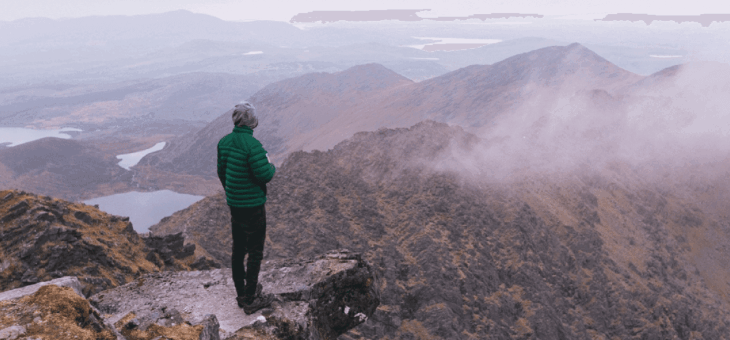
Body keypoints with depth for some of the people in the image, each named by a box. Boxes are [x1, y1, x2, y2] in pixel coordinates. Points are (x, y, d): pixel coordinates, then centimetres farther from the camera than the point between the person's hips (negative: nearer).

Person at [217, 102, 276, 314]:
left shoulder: (224, 142, 2)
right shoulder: (252, 145, -23)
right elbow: (265, 175, -22)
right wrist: (271, 166, 0)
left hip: (234, 204, 8)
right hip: (253, 206, -7)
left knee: (238, 250, 16)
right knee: (255, 253, 4)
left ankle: (241, 294, 30)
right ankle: (251, 300, 11)